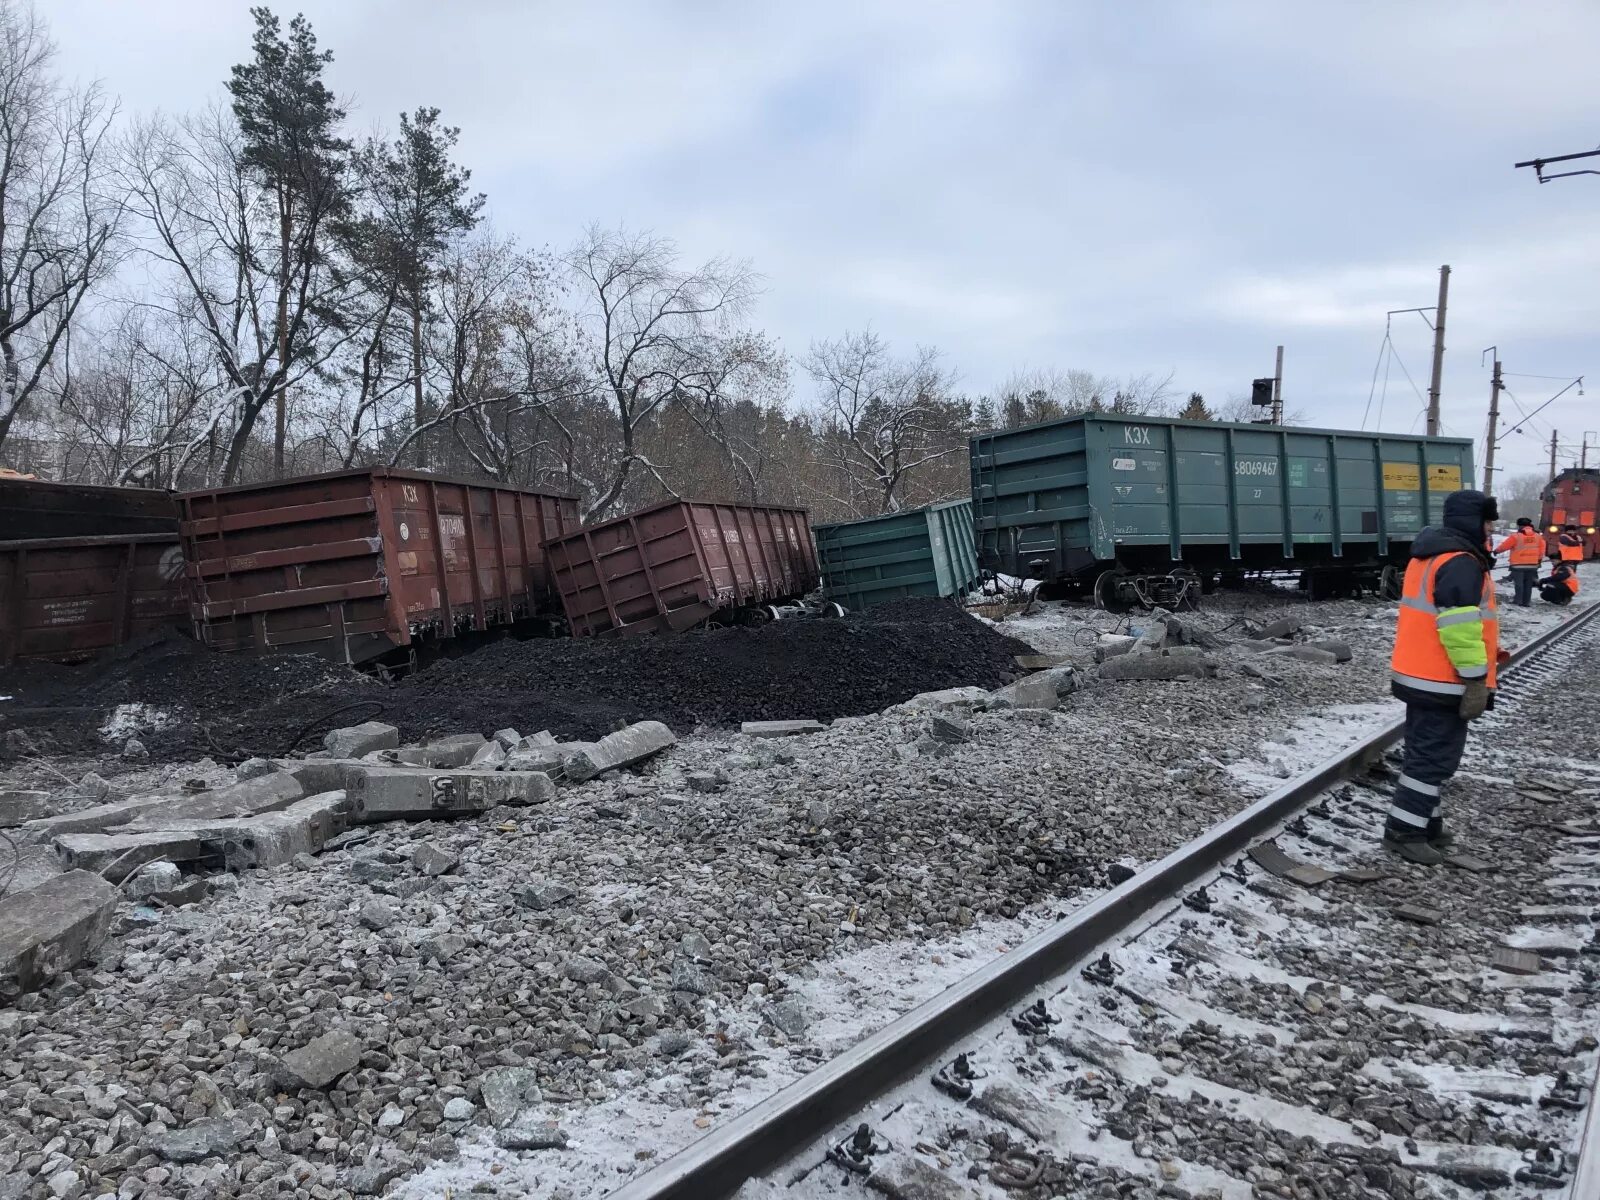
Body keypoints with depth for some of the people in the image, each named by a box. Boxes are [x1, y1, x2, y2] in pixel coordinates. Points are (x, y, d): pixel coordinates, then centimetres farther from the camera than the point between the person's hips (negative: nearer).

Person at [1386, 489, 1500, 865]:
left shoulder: (1430, 555, 15)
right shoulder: (1461, 562, -17)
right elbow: (1460, 626, -25)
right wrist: (1476, 678, -21)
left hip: (1418, 674, 10)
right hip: (1443, 680, -10)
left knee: (1426, 752, 17)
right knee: (1434, 756, -6)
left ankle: (1427, 824, 25)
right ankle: (1403, 831, -3)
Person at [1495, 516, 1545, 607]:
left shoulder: (1516, 536, -12)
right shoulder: (1538, 535, 5)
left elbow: (1505, 545, -4)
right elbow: (1542, 548, 11)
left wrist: (1496, 551, 13)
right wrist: (1540, 558, 23)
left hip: (1519, 564, -5)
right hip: (1532, 564, 5)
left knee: (1519, 584, -2)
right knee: (1528, 584, 9)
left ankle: (1519, 602, -5)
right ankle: (1526, 602, 10)